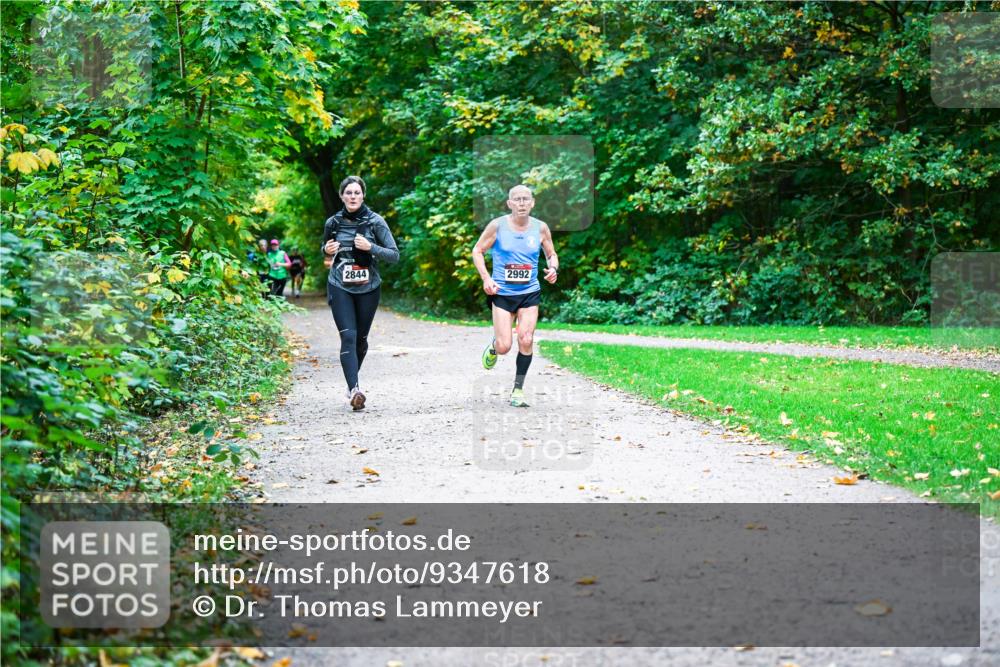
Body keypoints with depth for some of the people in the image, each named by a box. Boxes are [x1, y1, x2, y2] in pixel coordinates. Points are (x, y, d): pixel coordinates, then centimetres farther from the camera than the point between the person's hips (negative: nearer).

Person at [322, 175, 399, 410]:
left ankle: (352, 381, 35)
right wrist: (327, 250, -4)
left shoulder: (375, 221, -5)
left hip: (368, 288, 0)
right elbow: (325, 249, 20)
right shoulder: (333, 222, 2)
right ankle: (354, 389, -23)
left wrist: (370, 247, -21)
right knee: (348, 336, -15)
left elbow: (394, 255, -7)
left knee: (361, 338, 11)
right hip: (340, 288, 0)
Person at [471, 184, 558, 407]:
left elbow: (551, 254, 14)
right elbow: (477, 251, 2)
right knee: (504, 347, -7)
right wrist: (485, 278, -11)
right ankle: (494, 347, 32)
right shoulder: (497, 225, -7)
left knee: (526, 340, -11)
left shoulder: (541, 228, 0)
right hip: (502, 293, -1)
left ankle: (518, 389, 4)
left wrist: (553, 268, -9)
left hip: (530, 293, 2)